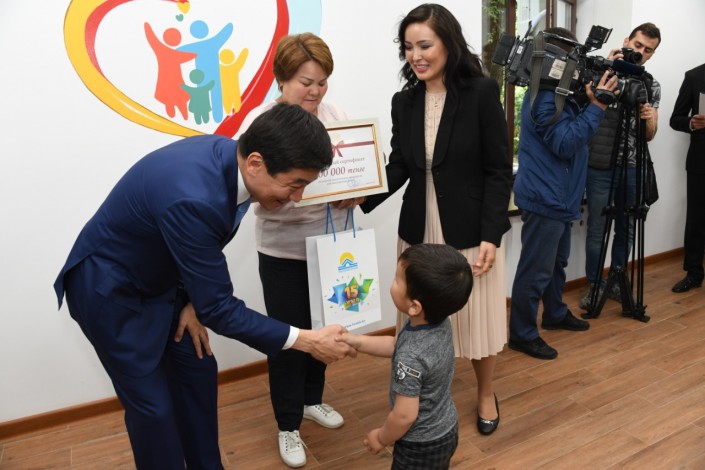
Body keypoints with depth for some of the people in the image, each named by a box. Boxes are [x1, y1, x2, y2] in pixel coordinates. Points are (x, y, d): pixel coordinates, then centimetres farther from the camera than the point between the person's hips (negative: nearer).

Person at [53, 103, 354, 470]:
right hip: (109, 290, -7)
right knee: (152, 404, 1)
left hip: (158, 280, 8)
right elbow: (218, 308, -30)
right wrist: (304, 340, -24)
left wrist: (192, 300, 0)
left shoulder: (227, 158, -14)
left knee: (198, 373, 14)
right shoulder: (194, 198, -40)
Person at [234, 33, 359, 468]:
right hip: (284, 252, -4)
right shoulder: (259, 123, -9)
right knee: (289, 336, 7)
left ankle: (312, 399, 43)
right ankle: (288, 425, 27)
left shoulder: (336, 115, 2)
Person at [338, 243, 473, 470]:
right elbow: (396, 345, 4)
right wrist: (356, 341, 2)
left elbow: (405, 415, -27)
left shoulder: (411, 358, -37)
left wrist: (381, 438, -9)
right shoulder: (440, 324, -13)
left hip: (421, 446, -7)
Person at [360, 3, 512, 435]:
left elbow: (499, 171, -9)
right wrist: (361, 199, -12)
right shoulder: (404, 102, 4)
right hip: (419, 230, 4)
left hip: (470, 231, -3)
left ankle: (486, 395, 38)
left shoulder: (482, 92, -9)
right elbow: (398, 168, 4)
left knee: (477, 316, 12)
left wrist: (491, 235, -14)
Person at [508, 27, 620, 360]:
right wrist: (596, 106, -22)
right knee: (535, 270, -4)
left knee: (557, 262, 22)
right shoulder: (545, 97, -18)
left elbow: (573, 133, 18)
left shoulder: (558, 93, 15)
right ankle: (522, 334, 7)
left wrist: (591, 101, 6)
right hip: (544, 199, -11)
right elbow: (566, 143, -22)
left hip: (558, 198, 11)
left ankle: (555, 315, 39)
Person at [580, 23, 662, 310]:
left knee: (626, 229, 11)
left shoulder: (652, 86, 10)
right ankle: (595, 285, 15)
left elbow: (650, 135, 9)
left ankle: (617, 282, 25)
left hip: (632, 168, 4)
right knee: (597, 230, 1)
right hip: (600, 167, -4)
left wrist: (648, 119, -14)